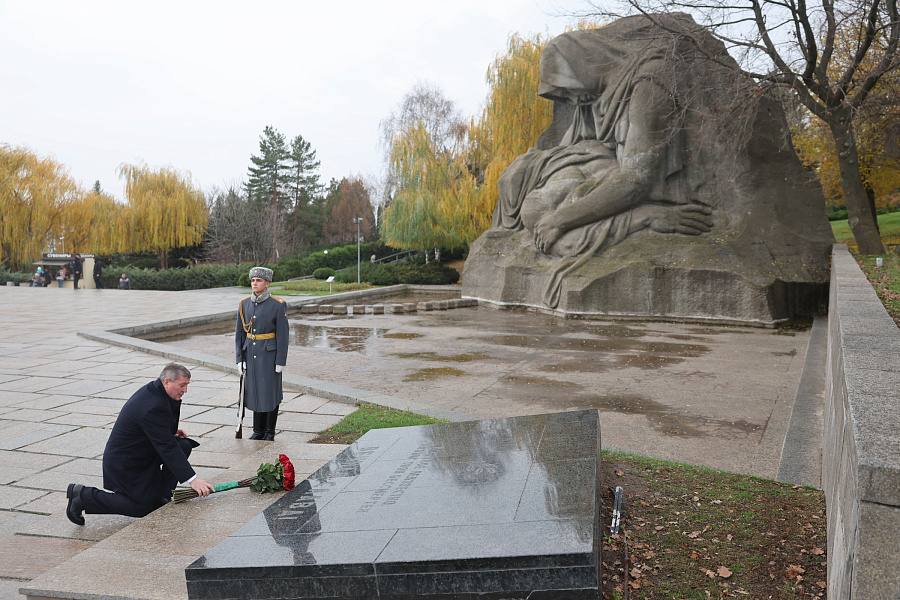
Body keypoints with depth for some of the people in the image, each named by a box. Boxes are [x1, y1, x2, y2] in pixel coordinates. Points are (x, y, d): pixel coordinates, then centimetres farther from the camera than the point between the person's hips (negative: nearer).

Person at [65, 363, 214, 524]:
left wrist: (172, 432, -7)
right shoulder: (153, 407, -31)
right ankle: (84, 496, 6)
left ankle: (161, 494, 4)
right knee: (142, 507, -1)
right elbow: (167, 448, -31)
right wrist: (192, 479, -31)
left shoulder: (153, 389, -2)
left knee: (184, 444, -5)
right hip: (124, 463, -9)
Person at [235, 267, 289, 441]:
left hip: (269, 354, -4)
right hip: (251, 354, 4)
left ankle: (270, 431, 18)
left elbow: (282, 335, -10)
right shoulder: (244, 304, 2)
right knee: (255, 391, 10)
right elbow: (239, 333, 5)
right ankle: (258, 431, 23)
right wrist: (240, 359, 0)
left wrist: (281, 361, -12)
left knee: (270, 392, 3)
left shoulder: (278, 305, -10)